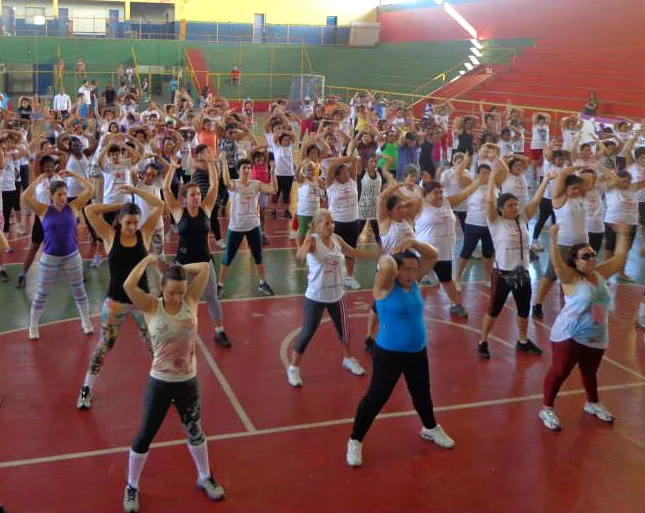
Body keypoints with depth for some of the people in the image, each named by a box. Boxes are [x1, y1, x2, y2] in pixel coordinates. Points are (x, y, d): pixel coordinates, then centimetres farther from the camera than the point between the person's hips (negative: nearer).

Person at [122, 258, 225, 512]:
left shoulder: (191, 301, -7)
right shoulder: (151, 307, -13)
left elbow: (205, 267, -11)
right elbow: (128, 286, -30)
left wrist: (178, 268, -5)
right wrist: (148, 260, -17)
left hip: (188, 382, 2)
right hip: (160, 383, -2)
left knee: (195, 432, 21)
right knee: (145, 436, 10)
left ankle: (204, 477, 43)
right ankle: (131, 487, 32)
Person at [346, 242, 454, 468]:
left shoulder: (413, 280, 1)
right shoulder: (385, 284, -17)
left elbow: (433, 255, 1)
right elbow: (386, 266, -39)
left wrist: (414, 244, -13)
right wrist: (389, 256, -17)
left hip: (417, 351, 7)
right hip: (388, 353, -6)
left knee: (422, 393, 24)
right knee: (376, 396, 0)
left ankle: (430, 428, 49)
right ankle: (355, 441, 14)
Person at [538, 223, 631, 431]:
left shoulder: (600, 274, 5)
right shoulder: (571, 278, -15)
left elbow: (619, 258, 14)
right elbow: (557, 264, -33)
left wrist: (622, 235, 12)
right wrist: (554, 240, -44)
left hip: (596, 338, 7)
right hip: (569, 336, -7)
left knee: (590, 372, 22)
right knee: (560, 371, -2)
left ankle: (592, 403, 44)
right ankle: (547, 409, 10)